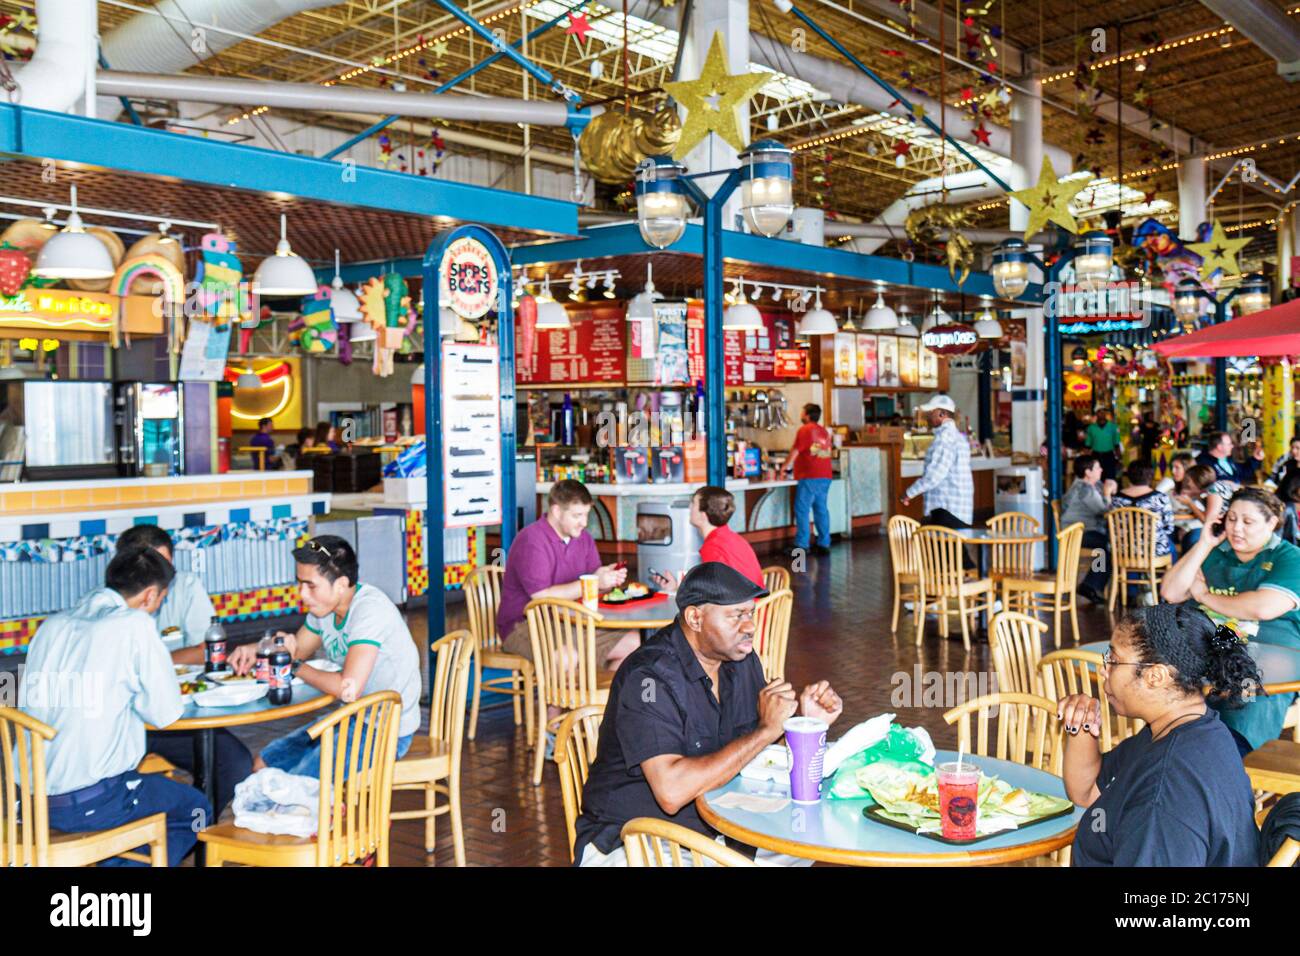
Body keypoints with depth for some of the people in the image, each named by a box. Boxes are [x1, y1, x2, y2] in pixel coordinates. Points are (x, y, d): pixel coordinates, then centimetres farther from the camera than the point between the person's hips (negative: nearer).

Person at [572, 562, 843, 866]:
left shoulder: (740, 659, 2)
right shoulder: (649, 677, -23)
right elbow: (672, 793, -33)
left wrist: (805, 720, -7)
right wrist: (766, 729, -26)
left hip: (714, 828, 8)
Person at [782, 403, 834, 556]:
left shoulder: (805, 430, -5)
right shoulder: (824, 431, 16)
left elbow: (795, 451, -4)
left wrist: (787, 467, 10)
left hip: (809, 476, -7)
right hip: (825, 476, 7)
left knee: (802, 510, -5)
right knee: (821, 509, 9)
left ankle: (801, 546, -8)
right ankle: (824, 544, 9)